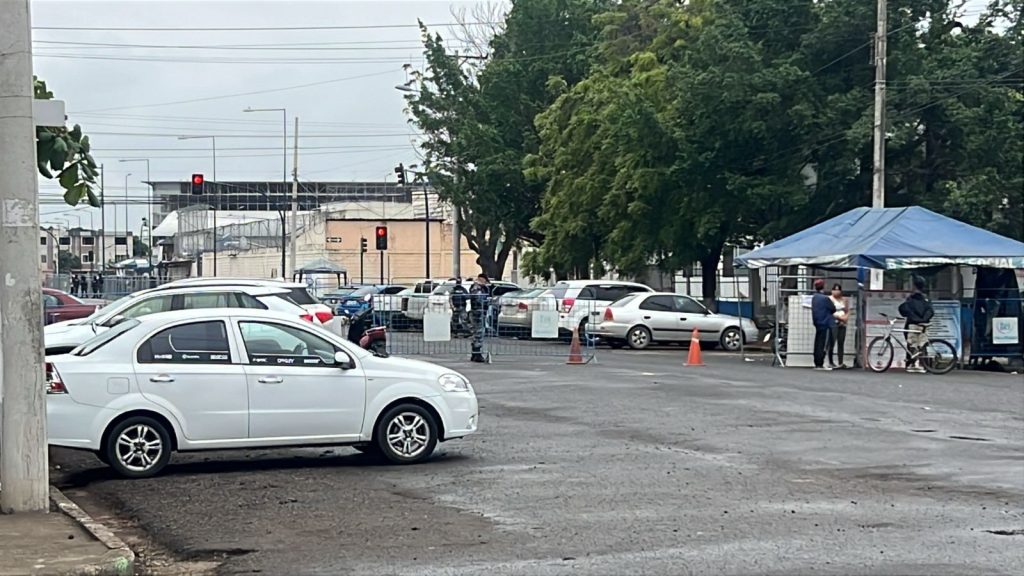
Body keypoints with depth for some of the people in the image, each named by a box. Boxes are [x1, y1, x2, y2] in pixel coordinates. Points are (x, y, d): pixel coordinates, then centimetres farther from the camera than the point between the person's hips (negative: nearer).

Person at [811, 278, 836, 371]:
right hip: (825, 324, -8)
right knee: (823, 345, -6)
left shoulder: (814, 297, 7)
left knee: (818, 344, 11)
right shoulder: (825, 298, -17)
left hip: (817, 324, 8)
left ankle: (817, 364, 15)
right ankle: (820, 364, -7)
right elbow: (833, 309, -8)